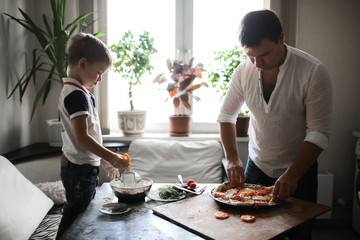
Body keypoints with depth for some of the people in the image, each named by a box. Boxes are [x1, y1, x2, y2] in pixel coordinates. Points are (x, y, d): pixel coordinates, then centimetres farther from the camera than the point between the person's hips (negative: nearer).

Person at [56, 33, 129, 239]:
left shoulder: (73, 91, 13)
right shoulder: (77, 94, -19)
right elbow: (82, 138, -25)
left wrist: (104, 161, 17)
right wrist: (111, 157, -19)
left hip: (84, 167, 10)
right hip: (80, 169, -10)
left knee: (82, 216, 19)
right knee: (74, 221, 2)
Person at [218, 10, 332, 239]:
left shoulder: (314, 72, -20)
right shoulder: (244, 70, -9)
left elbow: (319, 132, -19)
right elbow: (226, 115, 2)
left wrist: (292, 175, -27)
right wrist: (232, 159, -8)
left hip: (299, 171, -3)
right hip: (256, 167, 3)